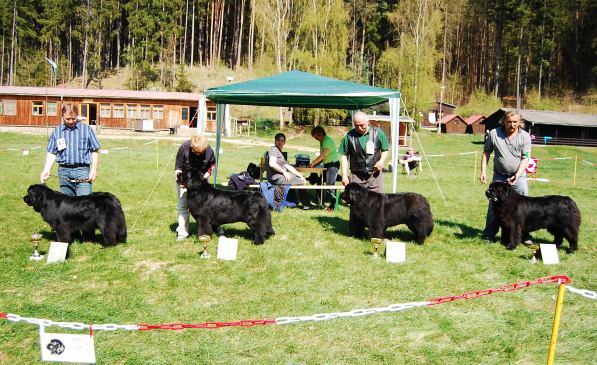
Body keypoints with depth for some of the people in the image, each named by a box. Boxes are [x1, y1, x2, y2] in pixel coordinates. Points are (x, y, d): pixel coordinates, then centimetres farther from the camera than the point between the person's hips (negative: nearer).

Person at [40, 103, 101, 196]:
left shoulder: (86, 129, 5)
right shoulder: (56, 132, 11)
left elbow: (94, 151, 6)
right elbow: (52, 153, 12)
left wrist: (94, 169, -4)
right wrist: (46, 170, -2)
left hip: (82, 171, -3)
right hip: (64, 171, 3)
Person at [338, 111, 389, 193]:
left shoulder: (377, 132, 1)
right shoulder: (349, 136, -1)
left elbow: (385, 150, 12)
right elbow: (344, 156, 3)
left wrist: (382, 161, -8)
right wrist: (344, 175, -2)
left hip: (375, 175, 1)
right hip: (356, 176, 0)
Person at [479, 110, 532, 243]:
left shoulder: (525, 136, -6)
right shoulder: (494, 134, -6)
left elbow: (525, 158, -7)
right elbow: (486, 153, 4)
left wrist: (517, 175, -20)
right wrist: (483, 171, -4)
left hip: (519, 176, 0)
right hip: (499, 176, 0)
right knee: (494, 205, 4)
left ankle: (525, 234, 9)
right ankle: (489, 234, 15)